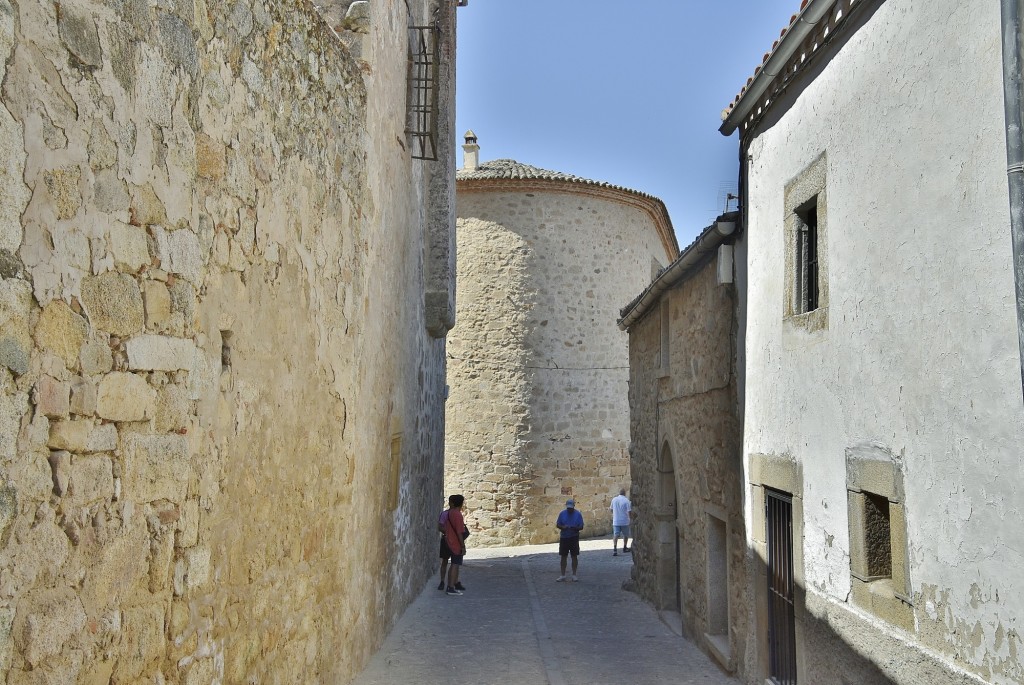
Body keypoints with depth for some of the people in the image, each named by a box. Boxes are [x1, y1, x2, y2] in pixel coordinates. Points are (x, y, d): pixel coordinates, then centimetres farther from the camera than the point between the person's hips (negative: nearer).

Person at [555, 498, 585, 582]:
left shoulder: (578, 514, -3)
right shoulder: (562, 514, 1)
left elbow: (581, 527, -3)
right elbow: (557, 525, 3)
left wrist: (575, 528, -24)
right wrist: (563, 527, -18)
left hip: (574, 538, -1)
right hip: (563, 537, 1)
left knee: (574, 556, 3)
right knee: (563, 556, 3)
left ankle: (574, 575, 11)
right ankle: (562, 576, 9)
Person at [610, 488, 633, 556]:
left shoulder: (614, 499, 2)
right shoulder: (626, 500, -11)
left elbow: (611, 509, 15)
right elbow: (629, 511, -13)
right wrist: (631, 519, 2)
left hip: (616, 521, 2)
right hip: (625, 521, -2)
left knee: (615, 535, -2)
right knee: (625, 535, 17)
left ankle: (614, 549, -19)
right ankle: (625, 548, 28)